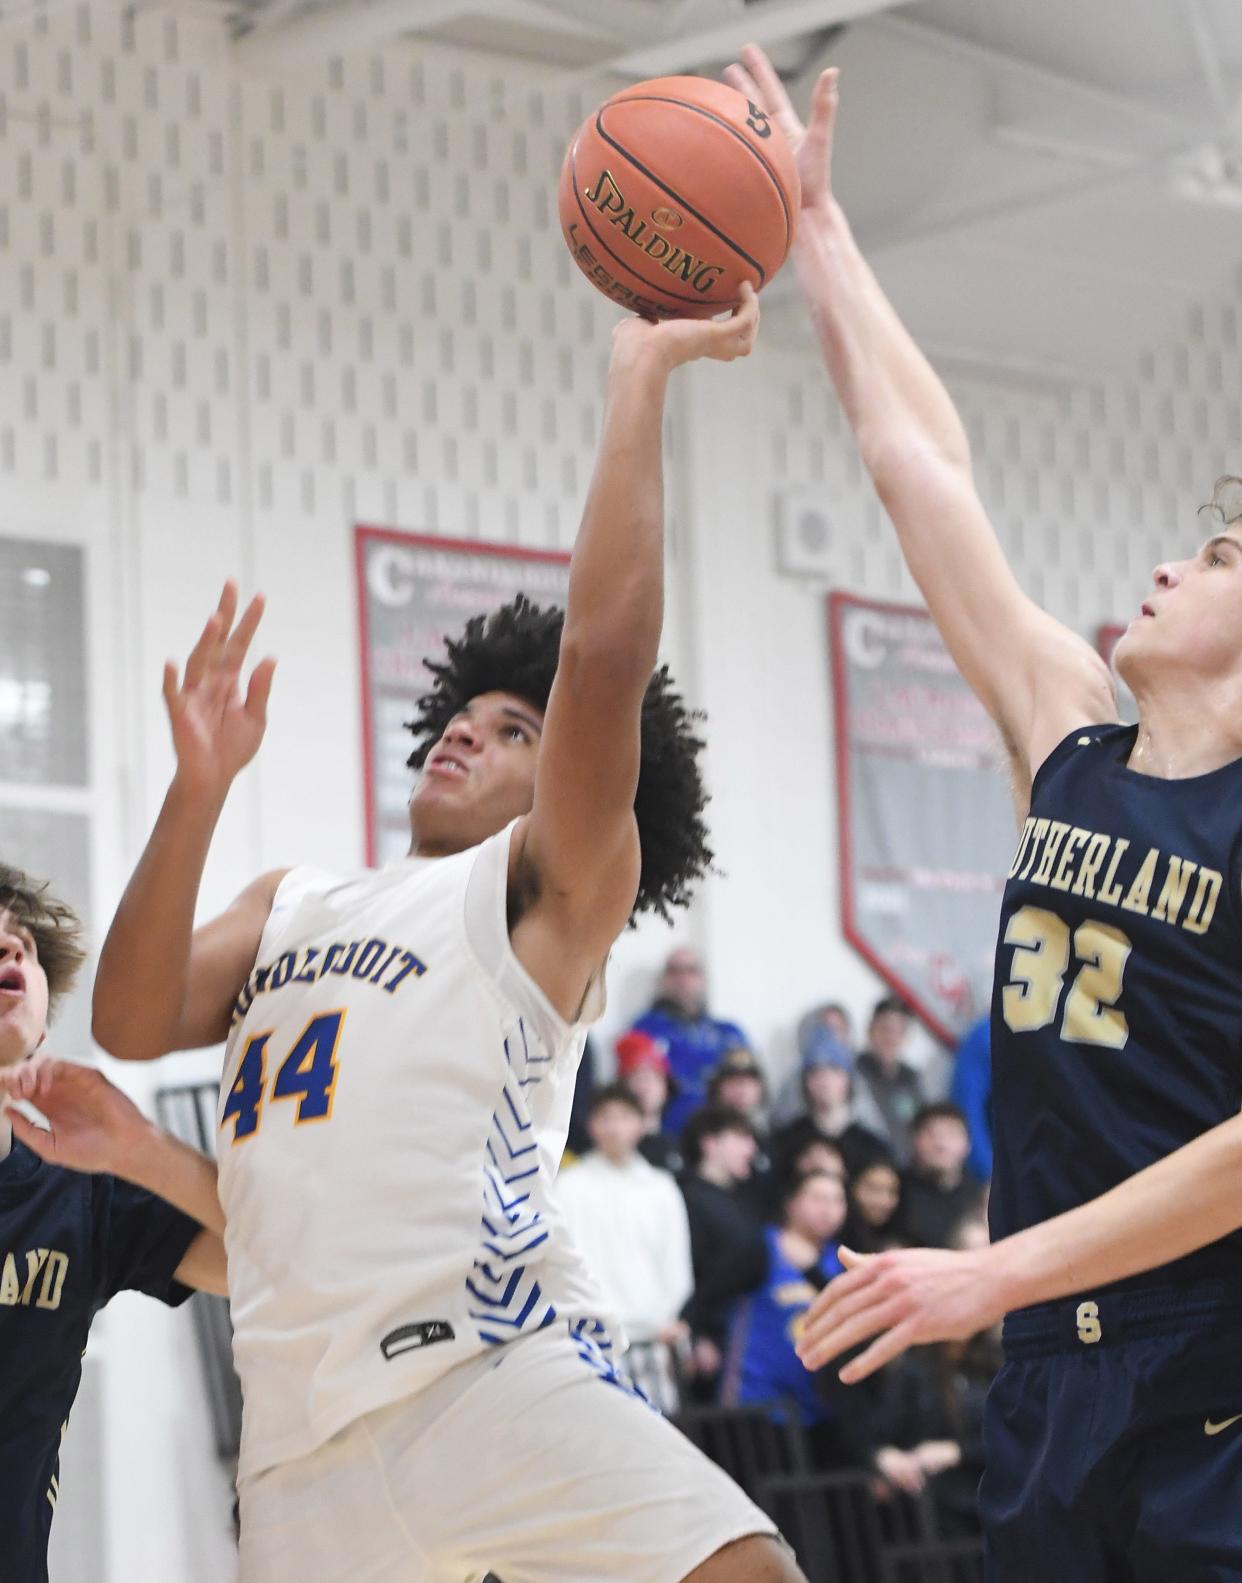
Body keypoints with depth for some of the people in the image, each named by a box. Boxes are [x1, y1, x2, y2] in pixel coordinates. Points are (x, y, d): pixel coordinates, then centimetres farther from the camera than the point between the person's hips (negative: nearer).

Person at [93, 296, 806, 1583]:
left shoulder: (549, 890, 11)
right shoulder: (293, 904, 28)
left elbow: (604, 650, -4)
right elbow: (134, 1025, 11)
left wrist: (638, 382, -3)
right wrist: (201, 785, 2)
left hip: (490, 1369, -5)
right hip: (300, 1440, 5)